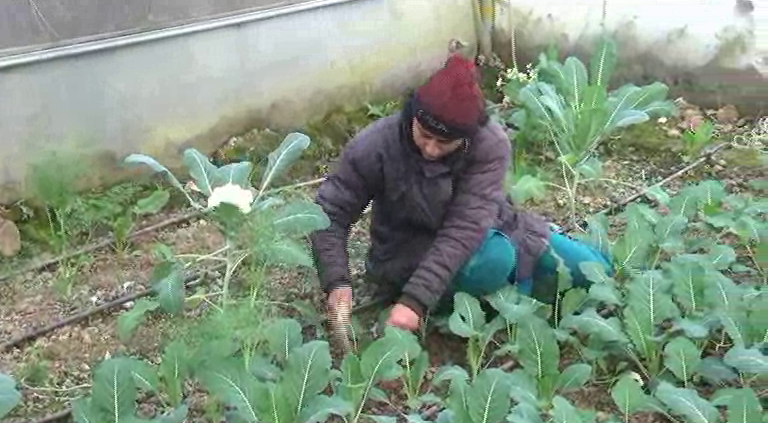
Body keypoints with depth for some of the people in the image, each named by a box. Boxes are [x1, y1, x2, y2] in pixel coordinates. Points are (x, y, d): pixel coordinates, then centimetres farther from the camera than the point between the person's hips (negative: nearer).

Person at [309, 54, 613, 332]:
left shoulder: (491, 145, -26)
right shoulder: (375, 146, -26)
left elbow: (465, 229, -32)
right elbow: (329, 214, -19)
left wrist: (416, 299, -41)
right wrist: (337, 282, -34)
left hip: (482, 235, 3)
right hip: (411, 254, -2)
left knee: (594, 269, 0)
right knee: (495, 258, -35)